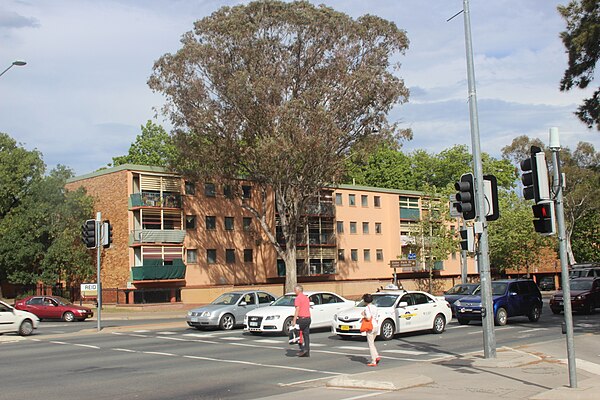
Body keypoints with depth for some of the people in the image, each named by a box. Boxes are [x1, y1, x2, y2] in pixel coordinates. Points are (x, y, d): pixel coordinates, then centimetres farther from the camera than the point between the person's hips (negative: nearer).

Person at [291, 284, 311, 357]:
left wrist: (294, 320, -17)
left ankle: (302, 348, -4)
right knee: (306, 335, 9)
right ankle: (307, 352, 9)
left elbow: (297, 310, -17)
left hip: (302, 318, -8)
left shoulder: (298, 298, -10)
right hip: (308, 318, 8)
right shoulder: (306, 298, 17)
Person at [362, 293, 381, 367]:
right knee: (372, 343, 21)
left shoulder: (367, 308, -13)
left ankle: (373, 362, 1)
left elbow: (368, 318, -22)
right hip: (376, 326, 8)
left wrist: (364, 315, -4)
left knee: (371, 344, 0)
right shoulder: (375, 307, 10)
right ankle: (377, 356, 8)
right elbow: (375, 317, 9)